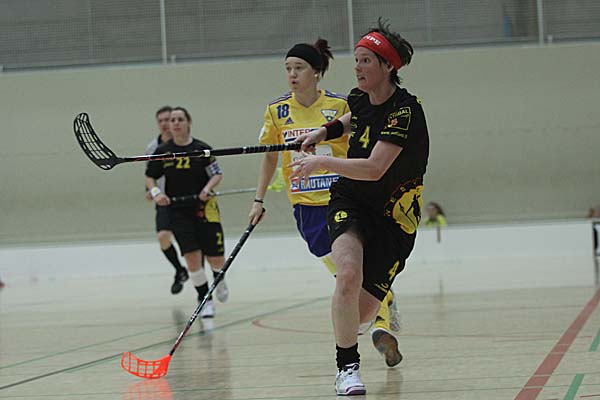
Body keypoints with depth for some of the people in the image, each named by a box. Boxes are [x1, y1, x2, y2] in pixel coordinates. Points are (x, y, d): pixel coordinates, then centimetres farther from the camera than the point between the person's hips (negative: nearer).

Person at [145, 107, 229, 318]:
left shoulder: (202, 149, -3)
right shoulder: (162, 151, 1)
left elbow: (217, 174, 3)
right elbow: (150, 176, 11)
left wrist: (207, 188, -15)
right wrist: (156, 192, -7)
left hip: (204, 208, -1)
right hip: (178, 211, 1)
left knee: (216, 259, 1)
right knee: (192, 255, -10)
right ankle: (205, 300, 4)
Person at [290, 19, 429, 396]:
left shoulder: (405, 110, -22)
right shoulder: (359, 98, -1)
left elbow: (374, 168, -30)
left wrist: (321, 161, -22)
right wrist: (326, 131, 10)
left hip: (393, 215, -4)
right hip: (350, 200, 4)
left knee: (361, 310, -2)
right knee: (348, 273, -28)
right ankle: (347, 366, -13)